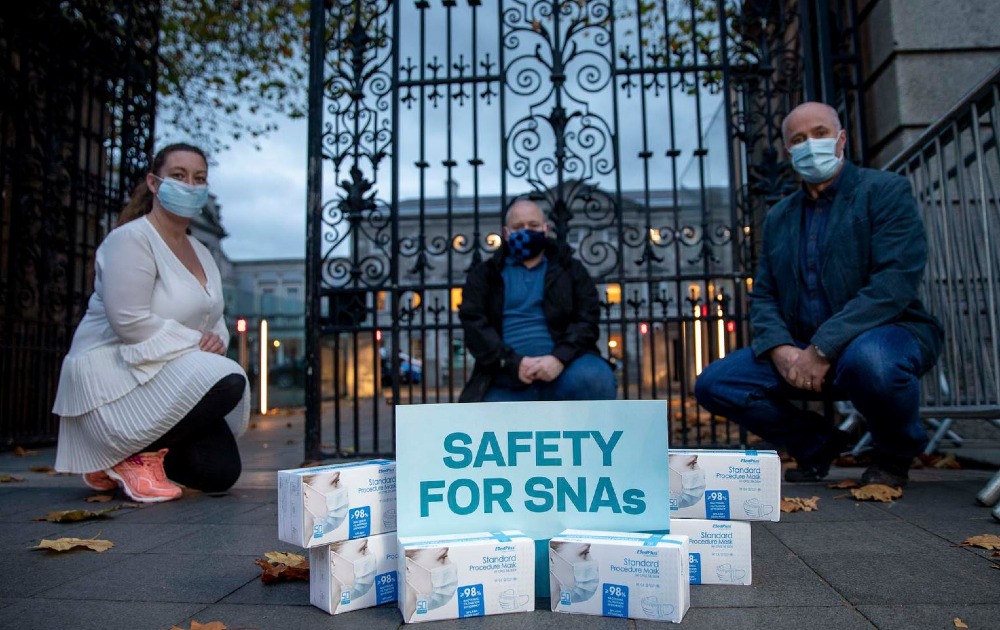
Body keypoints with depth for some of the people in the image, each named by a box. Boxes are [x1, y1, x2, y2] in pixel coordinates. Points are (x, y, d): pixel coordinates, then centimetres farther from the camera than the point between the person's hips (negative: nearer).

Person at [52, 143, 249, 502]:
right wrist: (196, 342, -19)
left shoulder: (201, 253, 13)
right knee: (227, 382, -30)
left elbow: (216, 320, 14)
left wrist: (216, 339, -9)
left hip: (164, 376, 8)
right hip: (114, 375, -8)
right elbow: (130, 321, -24)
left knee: (221, 473, 0)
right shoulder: (131, 239, -13)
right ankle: (139, 454, -10)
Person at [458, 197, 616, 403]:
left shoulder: (569, 268, 18)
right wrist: (513, 363, -13)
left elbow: (587, 318, 4)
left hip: (562, 371, 0)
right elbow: (473, 323, 3)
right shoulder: (484, 274, 17)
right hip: (508, 381, 1)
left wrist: (559, 358, -16)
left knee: (595, 379, -34)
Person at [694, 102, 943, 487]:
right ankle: (817, 444, 13)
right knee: (713, 384, -11)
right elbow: (762, 297, 9)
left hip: (888, 332, -5)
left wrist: (822, 349, -25)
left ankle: (895, 454, -4)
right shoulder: (778, 218, 13)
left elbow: (895, 283, -17)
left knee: (867, 359, -40)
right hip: (803, 353, 5)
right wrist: (780, 350, -12)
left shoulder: (886, 191, -3)